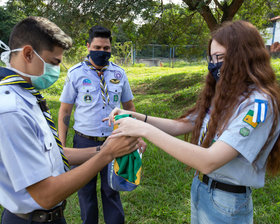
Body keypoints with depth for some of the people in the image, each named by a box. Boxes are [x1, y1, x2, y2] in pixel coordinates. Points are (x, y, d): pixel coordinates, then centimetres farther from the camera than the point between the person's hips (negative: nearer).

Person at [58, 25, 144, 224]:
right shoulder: (76, 73, -4)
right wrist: (61, 146, -3)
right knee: (86, 191, 15)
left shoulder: (119, 73, 2)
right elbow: (64, 112, 0)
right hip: (85, 142, -1)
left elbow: (129, 107, 11)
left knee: (112, 190, 13)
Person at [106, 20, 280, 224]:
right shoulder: (222, 95, 0)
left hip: (227, 202, -6)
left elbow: (209, 162, -32)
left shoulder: (258, 103, -24)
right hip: (199, 186, 6)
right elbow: (182, 126, 2)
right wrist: (136, 117, -9)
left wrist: (145, 130, -32)